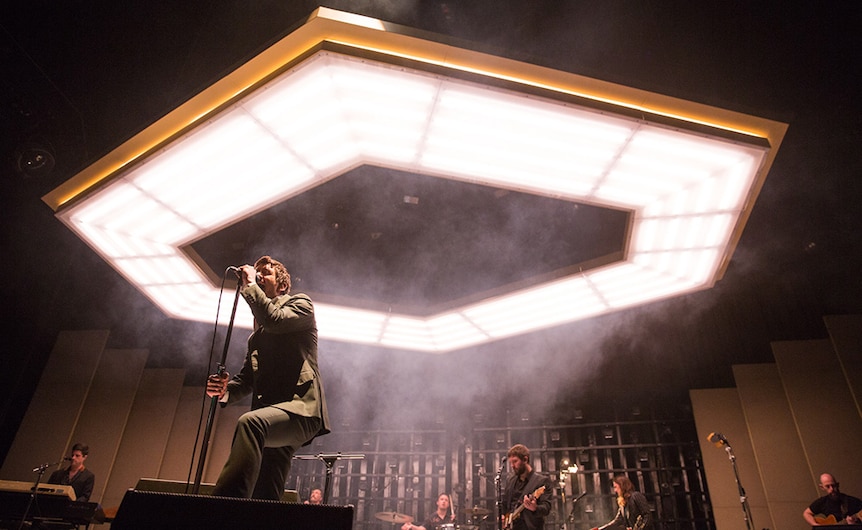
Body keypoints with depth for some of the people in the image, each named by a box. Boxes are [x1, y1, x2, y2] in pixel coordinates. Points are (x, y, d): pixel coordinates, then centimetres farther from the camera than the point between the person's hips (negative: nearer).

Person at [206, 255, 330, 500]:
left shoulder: (300, 303, 10)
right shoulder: (258, 331, 29)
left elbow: (275, 320, -13)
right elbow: (247, 376, 24)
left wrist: (250, 286, 0)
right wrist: (226, 389, 2)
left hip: (301, 407, -7)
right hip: (270, 420, 7)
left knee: (249, 422, -36)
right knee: (264, 497, 1)